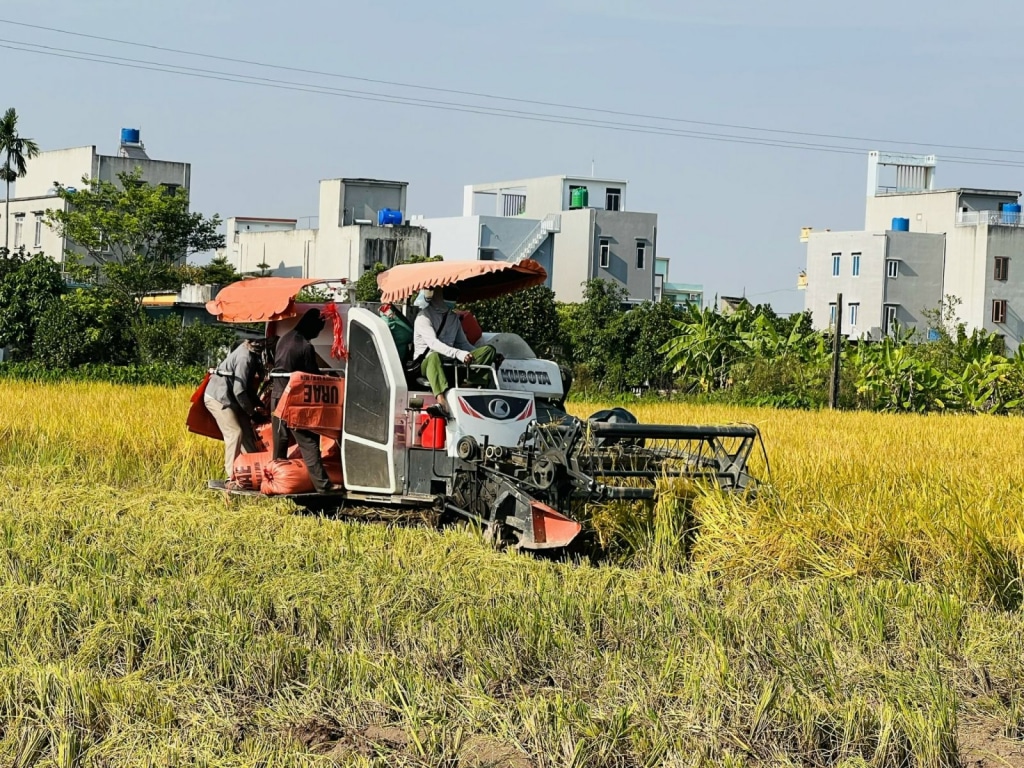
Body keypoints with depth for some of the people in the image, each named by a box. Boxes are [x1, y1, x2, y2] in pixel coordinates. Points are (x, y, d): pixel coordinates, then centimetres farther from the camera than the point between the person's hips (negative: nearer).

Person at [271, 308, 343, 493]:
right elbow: (313, 376, -9)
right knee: (308, 442, -6)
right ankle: (322, 484, -8)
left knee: (280, 440, 13)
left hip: (277, 395, 7)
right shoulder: (305, 347, -14)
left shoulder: (284, 339, 8)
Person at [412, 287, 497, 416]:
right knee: (434, 356, -44)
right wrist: (458, 354, -35)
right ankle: (442, 400, -66)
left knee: (488, 349, -8)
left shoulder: (453, 317, 20)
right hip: (426, 363, -6)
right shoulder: (423, 317, -3)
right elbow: (432, 343, -19)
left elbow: (462, 343, 21)